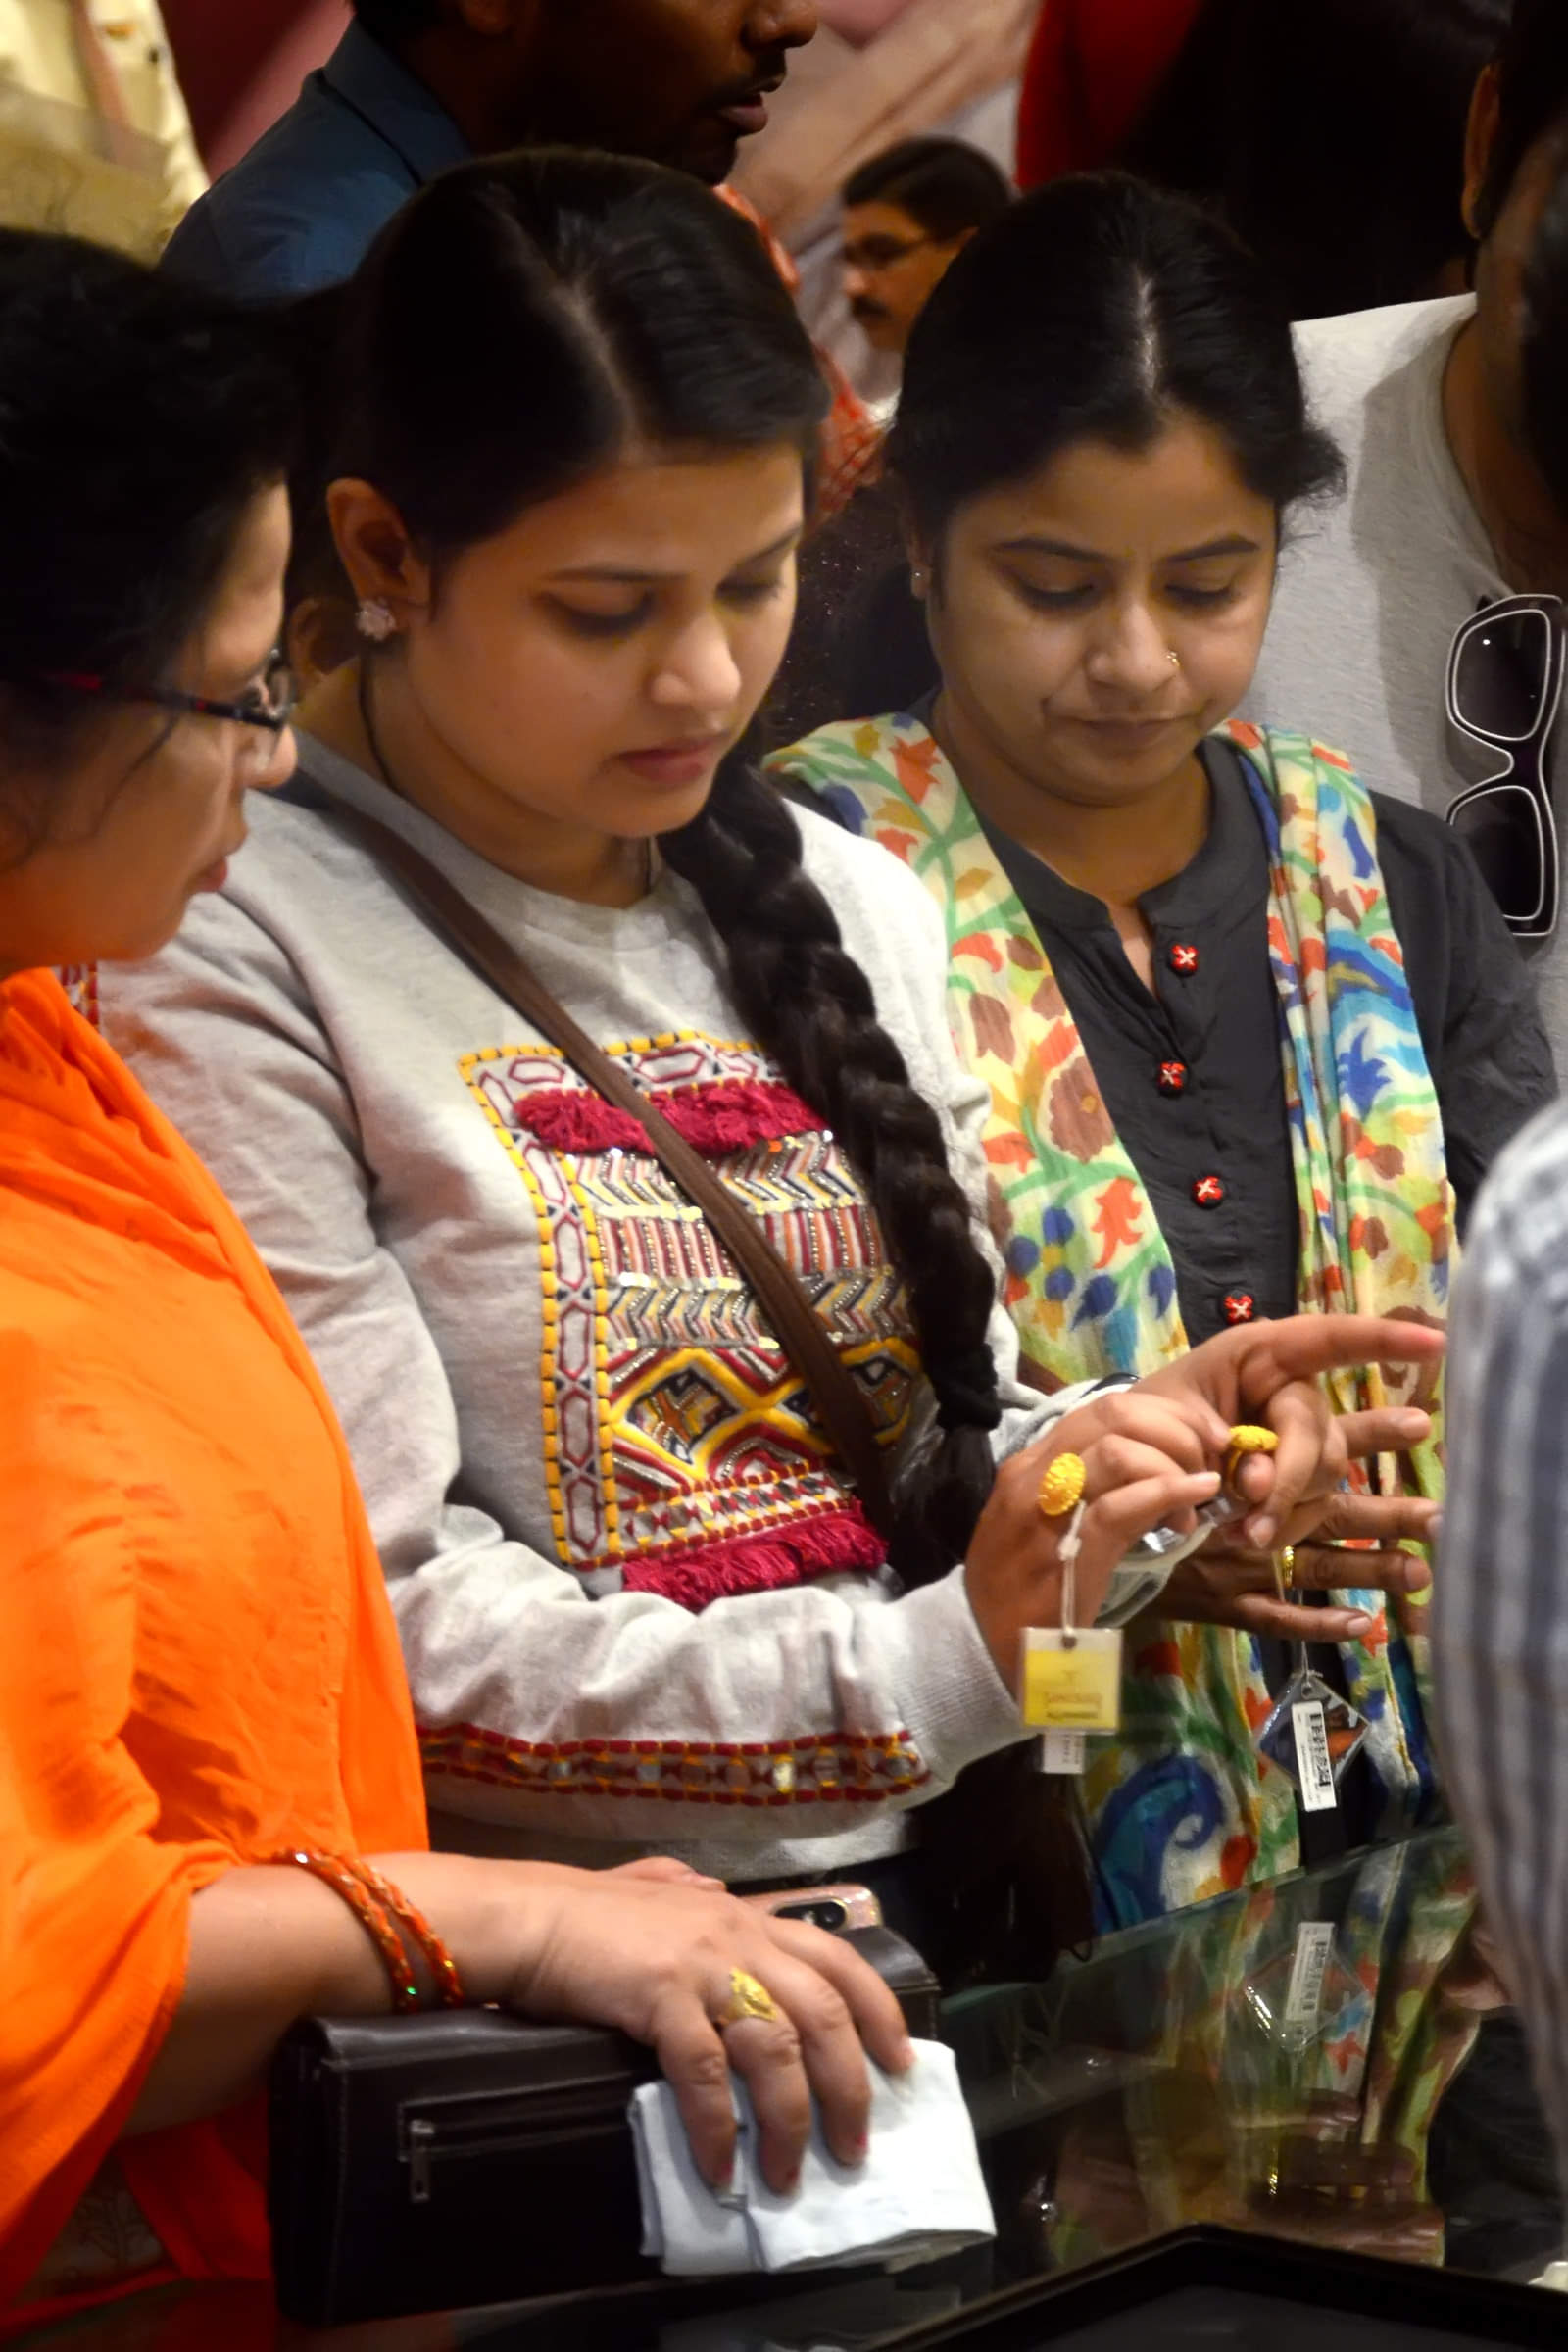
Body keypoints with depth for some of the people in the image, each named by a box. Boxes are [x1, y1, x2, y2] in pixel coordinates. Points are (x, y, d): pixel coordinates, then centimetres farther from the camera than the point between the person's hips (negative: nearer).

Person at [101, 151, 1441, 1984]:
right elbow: (385, 1617, -12)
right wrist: (925, 1667, -18)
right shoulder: (236, 955, -9)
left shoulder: (846, 905, 12)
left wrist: (1122, 1443, -4)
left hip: (949, 1904, 6)